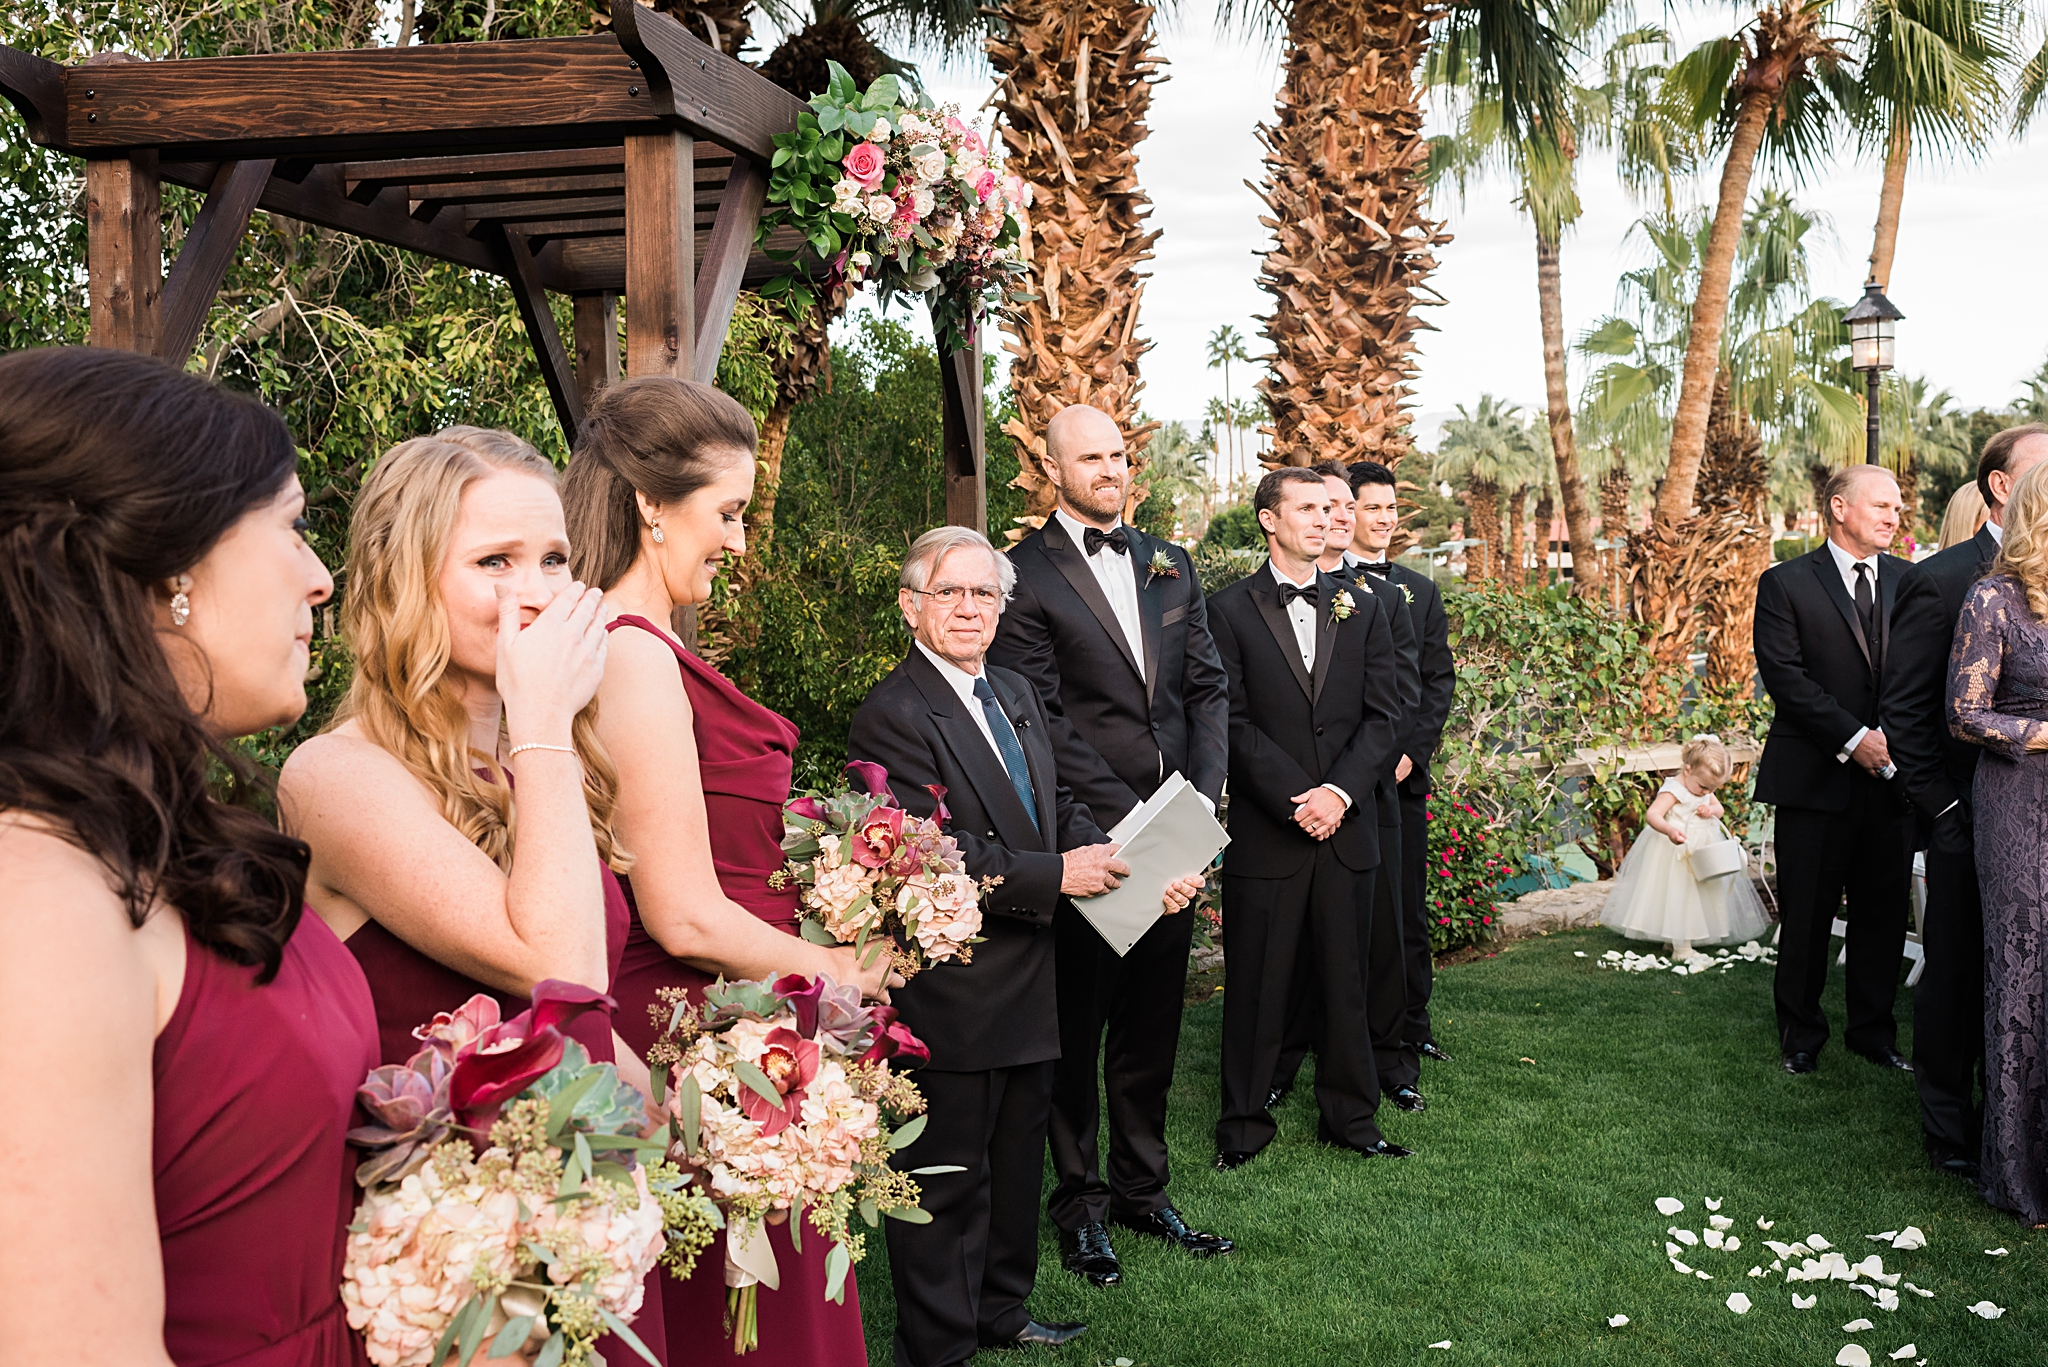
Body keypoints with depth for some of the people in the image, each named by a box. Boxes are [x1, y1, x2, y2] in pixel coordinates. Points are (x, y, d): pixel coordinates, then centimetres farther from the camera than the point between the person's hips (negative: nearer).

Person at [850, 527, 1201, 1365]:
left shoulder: (1016, 695, 11)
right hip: (951, 992, -9)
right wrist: (1055, 876, -23)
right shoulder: (891, 716, -16)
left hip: (1027, 978, 9)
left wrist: (1135, 871, -4)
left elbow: (1060, 808, 13)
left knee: (1016, 1157, 21)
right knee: (947, 1176, 4)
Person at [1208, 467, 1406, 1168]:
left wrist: (1340, 792, -10)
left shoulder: (1362, 609, 11)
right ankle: (1244, 1123, 17)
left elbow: (1384, 715, 5)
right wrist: (1298, 799, -14)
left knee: (1345, 979, 11)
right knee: (1256, 982, 4)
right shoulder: (1230, 611, -1)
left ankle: (1350, 1116, 24)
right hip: (1265, 830, -3)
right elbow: (1233, 722, -7)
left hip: (1347, 826, 3)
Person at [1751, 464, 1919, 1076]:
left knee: (1884, 911, 9)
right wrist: (1853, 739, -14)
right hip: (1816, 778, -3)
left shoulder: (1909, 581, 10)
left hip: (1890, 773, 4)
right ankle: (1801, 1032, 20)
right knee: (1806, 914, 4)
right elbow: (1784, 675, -9)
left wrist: (1898, 737, -11)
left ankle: (1874, 1030, 25)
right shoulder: (1786, 583, -2)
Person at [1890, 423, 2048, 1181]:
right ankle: (1948, 1127, 22)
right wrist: (1942, 807, -10)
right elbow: (1908, 713, -8)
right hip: (1971, 819, -4)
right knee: (1956, 975, 8)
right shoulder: (1945, 578, -9)